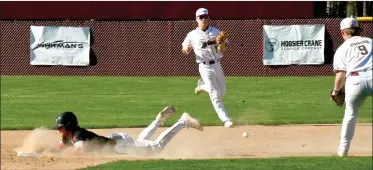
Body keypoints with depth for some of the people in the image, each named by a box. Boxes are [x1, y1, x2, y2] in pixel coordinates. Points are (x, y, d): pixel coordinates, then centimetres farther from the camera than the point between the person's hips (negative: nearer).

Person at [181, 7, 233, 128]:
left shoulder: (216, 32, 2)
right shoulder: (192, 35, -1)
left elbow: (223, 50, 3)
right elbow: (185, 51, 7)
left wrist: (221, 43, -20)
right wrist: (186, 48, -17)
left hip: (217, 65, 3)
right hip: (205, 67, -3)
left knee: (222, 92, 13)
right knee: (215, 94, -10)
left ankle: (202, 85, 37)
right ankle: (226, 119, -5)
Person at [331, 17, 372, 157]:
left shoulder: (342, 49, 16)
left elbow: (341, 74, 8)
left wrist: (335, 91, 22)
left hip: (355, 81, 0)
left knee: (351, 114, 19)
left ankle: (343, 149, 23)